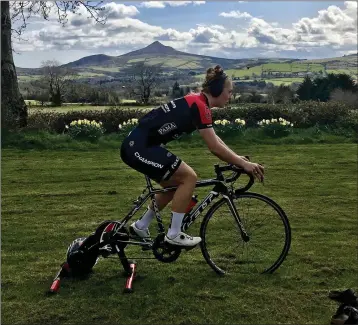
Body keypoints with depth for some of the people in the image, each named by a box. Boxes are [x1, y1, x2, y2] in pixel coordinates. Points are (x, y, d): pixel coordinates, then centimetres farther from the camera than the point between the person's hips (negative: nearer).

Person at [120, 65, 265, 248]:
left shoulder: (196, 102, 14)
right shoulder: (199, 106, -16)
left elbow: (214, 140, 19)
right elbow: (214, 148, -16)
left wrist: (239, 159, 13)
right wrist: (243, 164, -8)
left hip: (139, 145, 10)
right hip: (139, 148, -10)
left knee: (176, 183, 17)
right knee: (189, 177, -9)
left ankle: (140, 227, 28)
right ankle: (173, 235, 1)